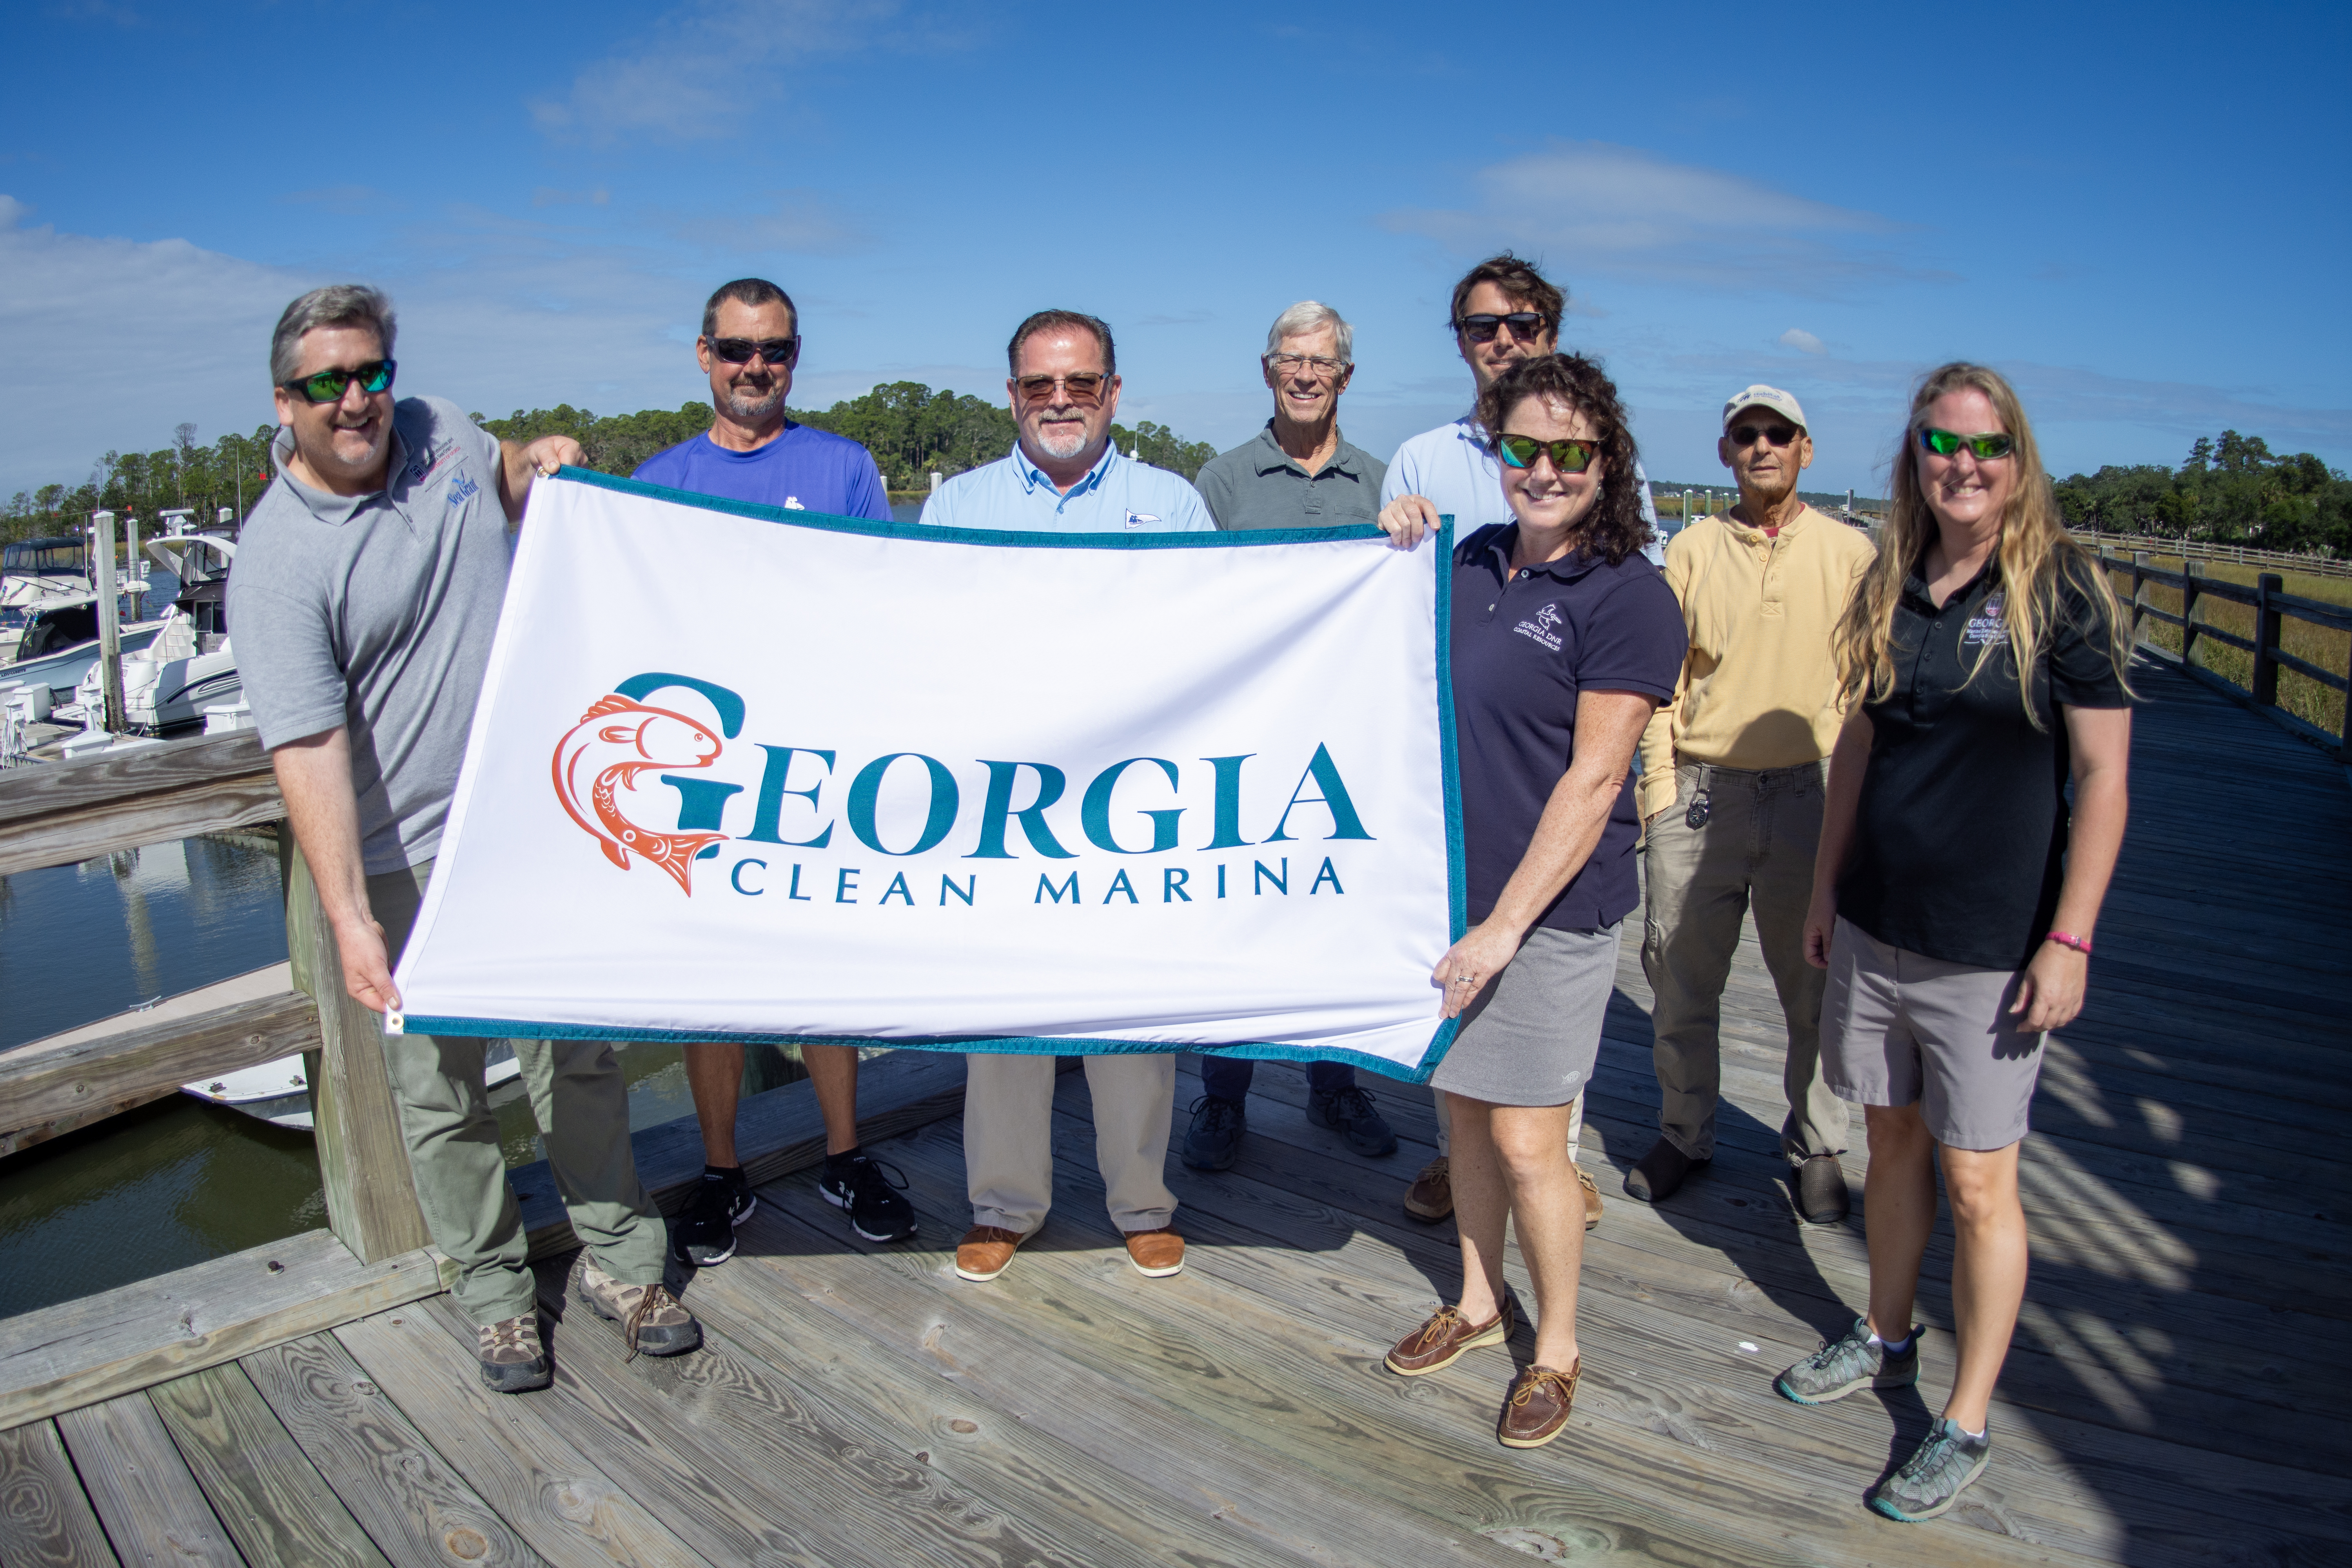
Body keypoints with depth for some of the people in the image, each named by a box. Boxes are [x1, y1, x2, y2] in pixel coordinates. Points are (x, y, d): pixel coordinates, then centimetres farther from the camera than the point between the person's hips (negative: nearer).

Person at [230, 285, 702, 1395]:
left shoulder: (436, 429, 3)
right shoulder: (278, 559, -14)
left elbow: (500, 484, 29)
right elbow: (309, 749, -21)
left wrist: (538, 462, 4)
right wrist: (349, 920, -28)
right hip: (404, 868, -4)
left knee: (576, 1059, 12)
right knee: (441, 1089, 8)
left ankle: (621, 1261, 26)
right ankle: (495, 1291, 27)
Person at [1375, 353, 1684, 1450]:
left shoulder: (1628, 597, -13)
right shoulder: (1472, 560, 7)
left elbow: (1592, 780, -15)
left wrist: (1506, 923, -16)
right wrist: (1399, 562, 5)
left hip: (1554, 907, -6)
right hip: (1447, 888, 6)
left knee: (1526, 1142, 0)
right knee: (1466, 1108, 17)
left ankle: (1556, 1348, 23)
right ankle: (1478, 1300, 37)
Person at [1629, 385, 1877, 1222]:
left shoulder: (1850, 552, 4)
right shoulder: (1690, 549, 5)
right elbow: (1662, 681, 5)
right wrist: (1659, 789, -2)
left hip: (1810, 793, 0)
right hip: (1699, 792, 1)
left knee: (1817, 988, 8)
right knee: (1680, 980, 8)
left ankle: (1817, 1145, 27)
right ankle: (1684, 1134, 27)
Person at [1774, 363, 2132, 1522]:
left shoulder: (2065, 592, -9)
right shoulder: (1891, 586, 6)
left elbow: (2104, 779, -9)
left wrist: (2069, 940, -14)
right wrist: (1824, 884, 13)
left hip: (1990, 947, -5)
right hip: (1873, 926, 5)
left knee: (1977, 1180, 4)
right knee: (1893, 1140, 18)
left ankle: (1967, 1424, 19)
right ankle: (1885, 1339, 38)